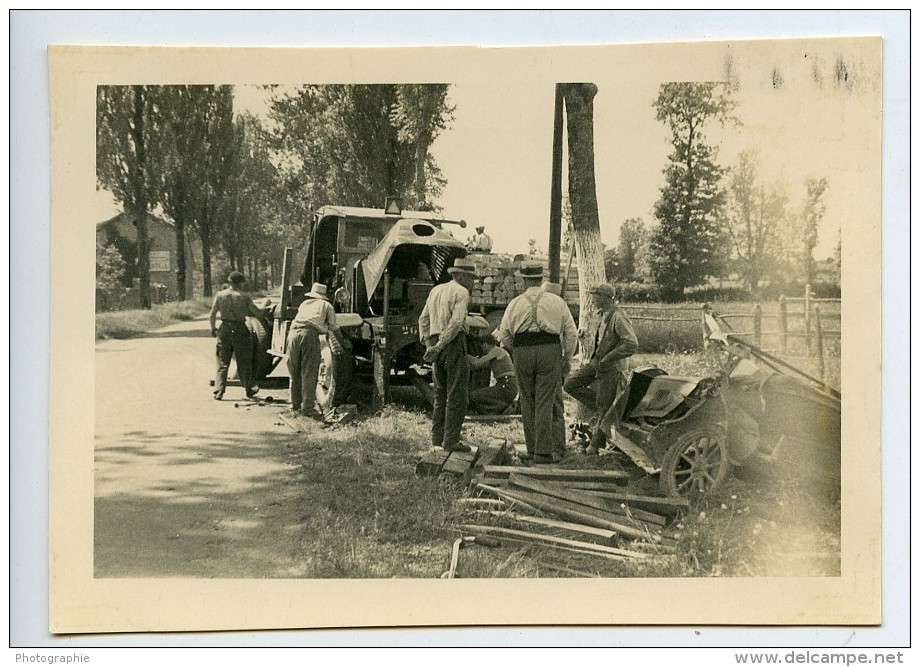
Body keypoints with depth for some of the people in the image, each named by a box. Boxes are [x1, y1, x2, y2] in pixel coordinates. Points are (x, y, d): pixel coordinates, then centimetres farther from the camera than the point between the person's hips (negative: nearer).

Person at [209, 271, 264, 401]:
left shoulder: (219, 295, -2)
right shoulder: (244, 297, -8)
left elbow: (212, 315, -1)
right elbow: (257, 314, -8)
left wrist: (213, 328, 13)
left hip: (224, 330, 2)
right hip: (240, 330, -2)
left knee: (222, 363, 8)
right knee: (244, 363, 12)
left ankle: (218, 391, 0)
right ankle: (249, 389, 22)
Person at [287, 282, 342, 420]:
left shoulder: (304, 304, 33)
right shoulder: (326, 305, 24)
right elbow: (333, 328, 24)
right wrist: (336, 345, 41)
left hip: (293, 332, 4)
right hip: (310, 334, -4)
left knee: (294, 373, 12)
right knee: (309, 374, -4)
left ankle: (295, 407, 18)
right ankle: (308, 408, -9)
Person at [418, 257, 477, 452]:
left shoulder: (436, 290, 17)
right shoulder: (461, 292, -7)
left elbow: (423, 318, 15)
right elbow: (456, 322, -19)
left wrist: (428, 343, 9)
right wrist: (439, 346, -17)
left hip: (436, 342, 8)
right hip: (454, 343, -8)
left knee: (440, 393, 16)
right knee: (457, 395, -4)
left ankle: (437, 437, 17)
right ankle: (451, 440, -7)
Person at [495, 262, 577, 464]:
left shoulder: (515, 304, 3)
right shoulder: (556, 301, 3)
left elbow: (504, 337, 7)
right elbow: (571, 333, 5)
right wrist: (567, 357, 18)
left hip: (522, 353, 1)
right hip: (549, 351, -1)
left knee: (528, 402, 11)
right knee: (545, 403, -1)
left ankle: (532, 449, 14)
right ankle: (543, 451, -5)